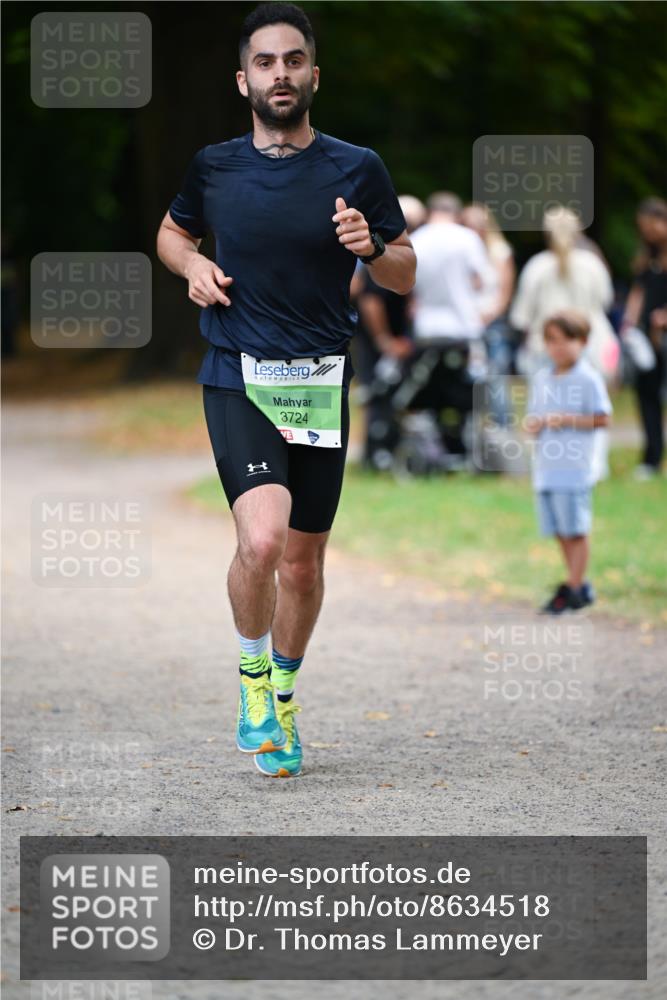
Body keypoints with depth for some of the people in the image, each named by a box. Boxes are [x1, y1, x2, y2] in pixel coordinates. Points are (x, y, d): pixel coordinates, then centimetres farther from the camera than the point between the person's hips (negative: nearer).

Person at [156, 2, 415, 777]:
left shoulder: (357, 170, 1)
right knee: (262, 539, -23)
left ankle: (282, 696, 34)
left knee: (303, 562, 9)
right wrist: (191, 264, 0)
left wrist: (372, 247, -13)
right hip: (237, 379, -2)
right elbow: (172, 230, 22)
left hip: (320, 385, 2)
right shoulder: (213, 167, 2)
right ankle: (252, 674, 4)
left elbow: (406, 276, 9)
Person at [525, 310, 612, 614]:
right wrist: (534, 424, -5)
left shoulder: (588, 379, -7)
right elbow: (532, 417, 18)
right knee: (560, 532, 11)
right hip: (544, 467, 7)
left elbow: (602, 418, -10)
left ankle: (575, 589, 2)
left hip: (573, 467, -7)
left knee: (575, 530, -3)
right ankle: (578, 584, 21)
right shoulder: (542, 378, 14)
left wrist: (566, 420, -17)